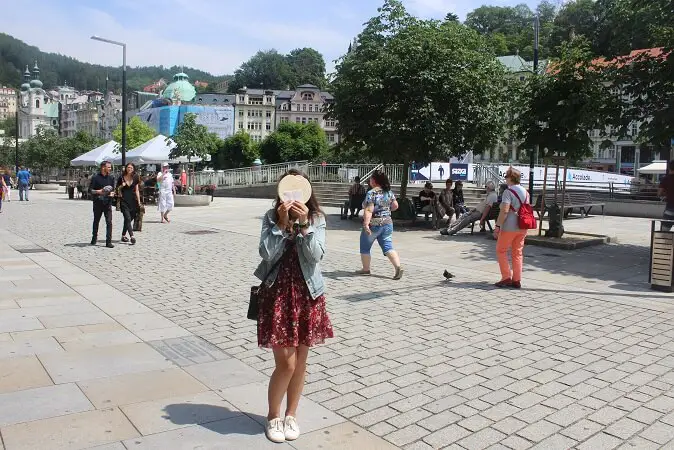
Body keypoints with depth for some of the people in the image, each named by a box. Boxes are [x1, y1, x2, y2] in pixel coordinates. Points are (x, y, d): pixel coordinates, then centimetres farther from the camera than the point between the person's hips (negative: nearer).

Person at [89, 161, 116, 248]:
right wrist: (99, 191, -20)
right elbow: (90, 190, -4)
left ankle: (108, 242, -6)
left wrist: (112, 193, -6)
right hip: (98, 203, -2)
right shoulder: (95, 177, -4)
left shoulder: (111, 178, 8)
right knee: (96, 221, 14)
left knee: (109, 222, -8)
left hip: (108, 203, 2)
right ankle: (94, 238, 33)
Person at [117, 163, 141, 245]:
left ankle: (123, 235, 23)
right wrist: (121, 186, -12)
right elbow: (118, 189, 10)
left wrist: (139, 201, 5)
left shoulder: (135, 178, 7)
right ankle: (132, 236, -22)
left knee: (128, 219, 10)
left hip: (132, 200, 3)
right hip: (124, 200, -3)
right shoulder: (121, 178, 1)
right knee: (128, 218, -14)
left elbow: (137, 190, 10)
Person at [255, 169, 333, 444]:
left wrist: (304, 224, -23)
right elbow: (267, 253, -14)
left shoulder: (316, 219, -2)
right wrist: (282, 223, -20)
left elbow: (316, 255, -14)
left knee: (300, 361, 12)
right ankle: (273, 416, 23)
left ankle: (291, 414, 32)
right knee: (285, 363, -1)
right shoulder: (271, 217, -4)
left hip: (306, 294, 2)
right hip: (277, 294, -2)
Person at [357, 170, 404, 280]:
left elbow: (369, 210, -25)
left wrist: (366, 223, -32)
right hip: (387, 223, 6)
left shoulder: (371, 193, -16)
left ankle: (366, 269, 24)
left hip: (373, 224, -6)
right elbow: (395, 206, 12)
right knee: (388, 247, 4)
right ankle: (398, 267, -14)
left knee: (365, 247, 14)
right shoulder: (389, 192, 5)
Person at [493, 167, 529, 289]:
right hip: (522, 227, 7)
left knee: (501, 250, 5)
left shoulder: (508, 192, -12)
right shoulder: (525, 192, 13)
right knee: (517, 253, 11)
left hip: (509, 227, -7)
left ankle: (506, 278, 1)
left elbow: (504, 211, -20)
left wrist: (497, 226, -18)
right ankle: (517, 280, 11)